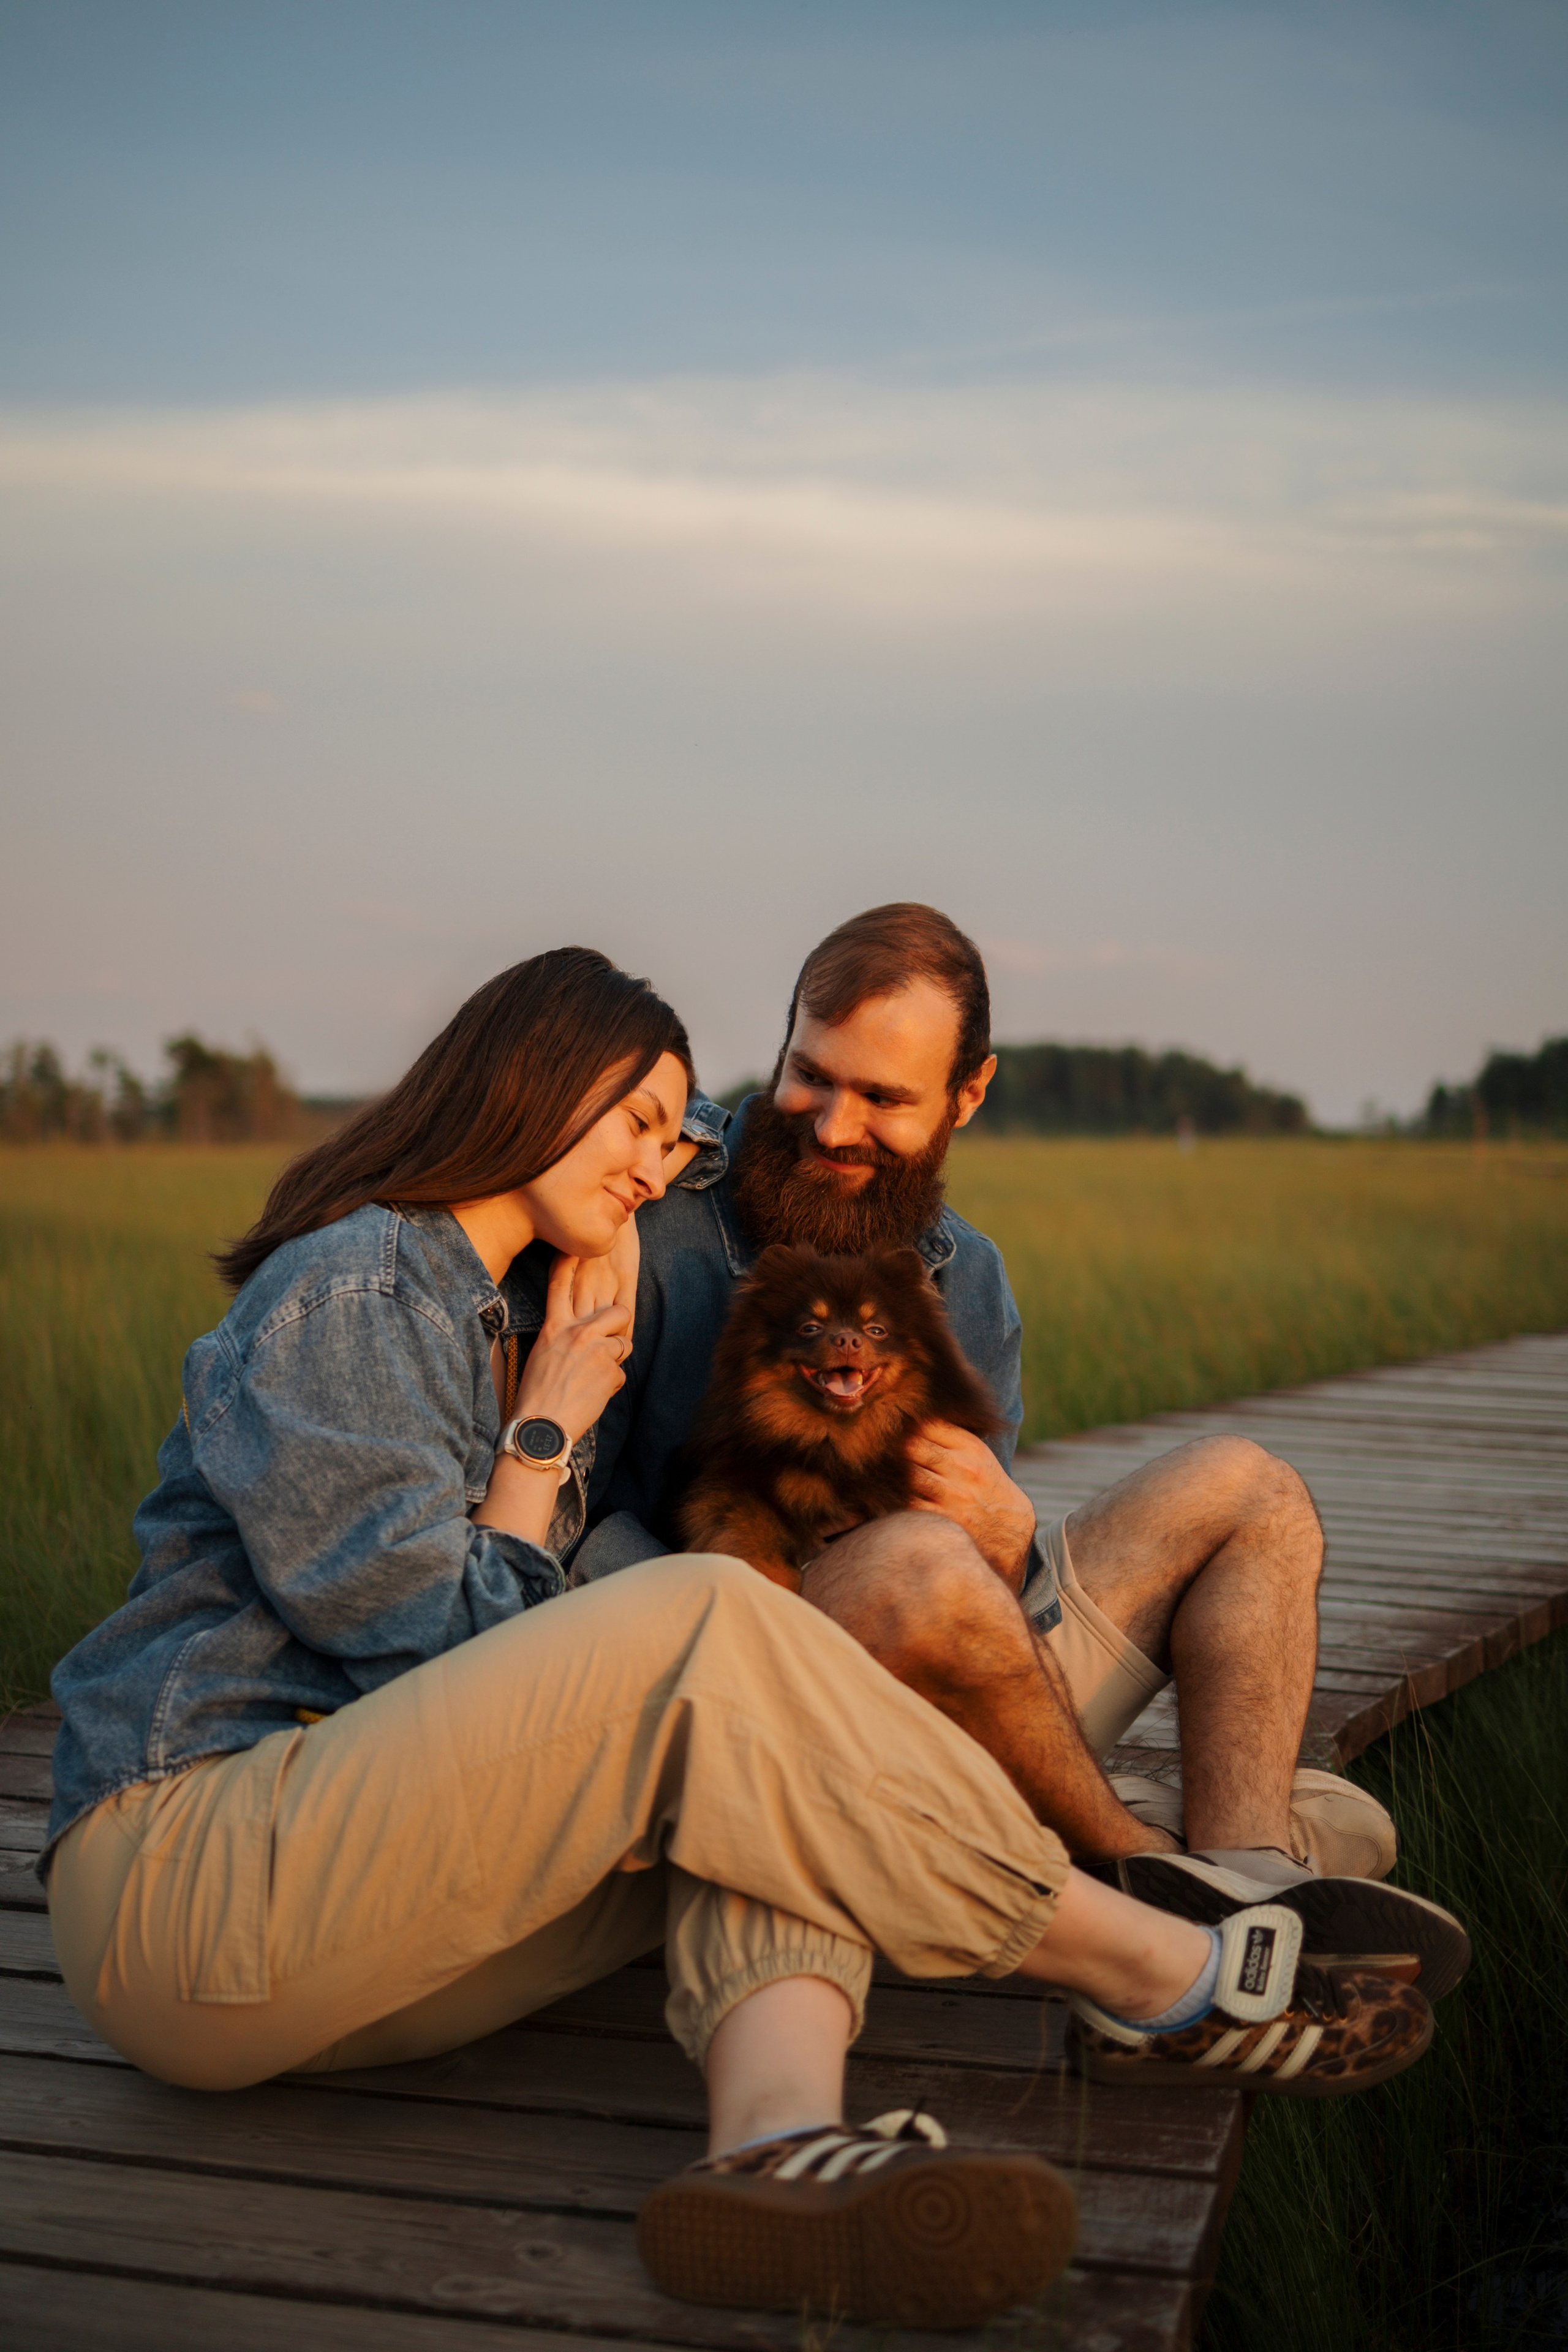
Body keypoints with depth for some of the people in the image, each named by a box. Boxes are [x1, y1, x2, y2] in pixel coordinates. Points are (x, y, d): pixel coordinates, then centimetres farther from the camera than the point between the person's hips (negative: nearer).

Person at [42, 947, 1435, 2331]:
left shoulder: (486, 1318, 23)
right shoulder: (344, 1282, -8)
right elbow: (429, 1635, -13)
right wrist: (547, 1427, 0)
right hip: (180, 1882, -9)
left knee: (748, 1773, -14)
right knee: (702, 1634, -25)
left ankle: (781, 2142, -44)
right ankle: (1144, 1972, -15)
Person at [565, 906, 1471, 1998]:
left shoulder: (966, 1277, 9)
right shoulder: (655, 1213, -9)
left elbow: (1002, 1571, 4)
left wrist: (1010, 1543, -19)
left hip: (955, 1711, 7)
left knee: (1243, 1487, 7)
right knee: (915, 1563, -39)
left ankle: (1247, 1874, -16)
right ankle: (1134, 1857, -13)